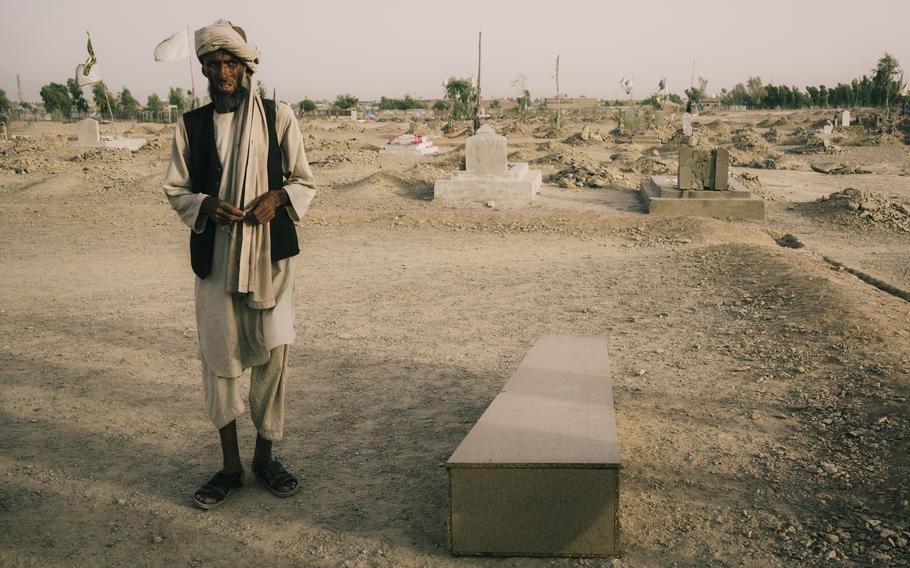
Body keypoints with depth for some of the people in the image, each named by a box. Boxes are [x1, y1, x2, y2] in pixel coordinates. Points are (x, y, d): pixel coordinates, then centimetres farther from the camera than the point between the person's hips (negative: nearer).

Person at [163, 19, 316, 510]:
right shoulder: (191, 125, 6)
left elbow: (305, 182, 7)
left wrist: (276, 197, -13)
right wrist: (206, 205, -10)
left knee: (272, 353, 1)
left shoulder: (278, 118, 3)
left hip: (270, 252, -1)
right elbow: (175, 189, 11)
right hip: (215, 254, 1)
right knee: (220, 355, 3)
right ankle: (230, 465, 18)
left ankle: (265, 456, 19)